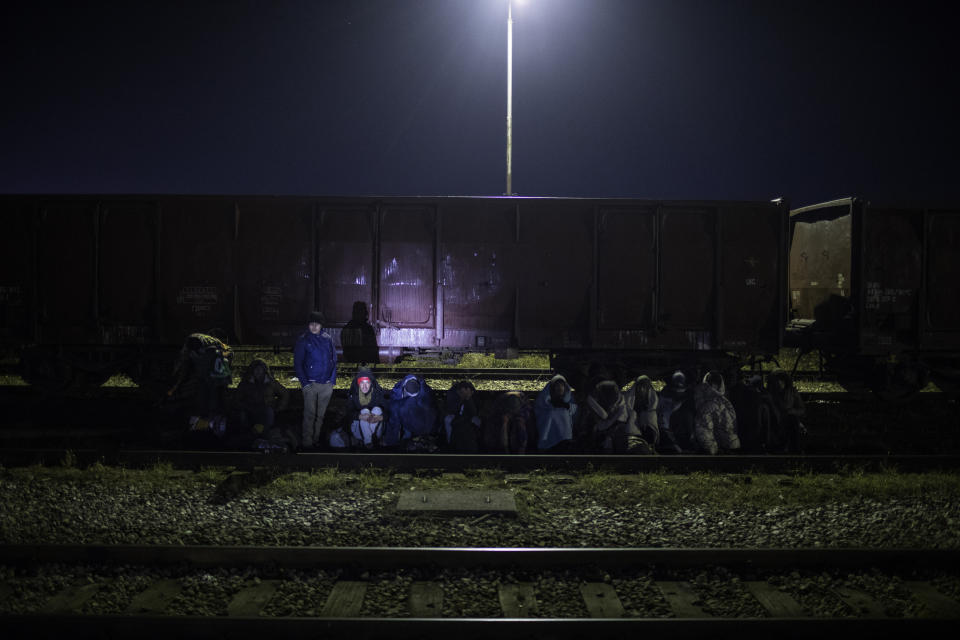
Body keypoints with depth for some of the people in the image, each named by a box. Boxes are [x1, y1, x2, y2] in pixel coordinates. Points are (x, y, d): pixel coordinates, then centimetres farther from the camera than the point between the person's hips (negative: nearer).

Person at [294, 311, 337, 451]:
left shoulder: (327, 339, 7)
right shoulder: (303, 340, -2)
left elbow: (334, 359, 13)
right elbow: (297, 364, -1)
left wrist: (333, 379, 4)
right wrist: (304, 383, -8)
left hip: (327, 384, 3)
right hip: (311, 384, -3)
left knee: (321, 414, 8)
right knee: (310, 414, -8)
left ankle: (317, 440, 17)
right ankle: (307, 442, -4)